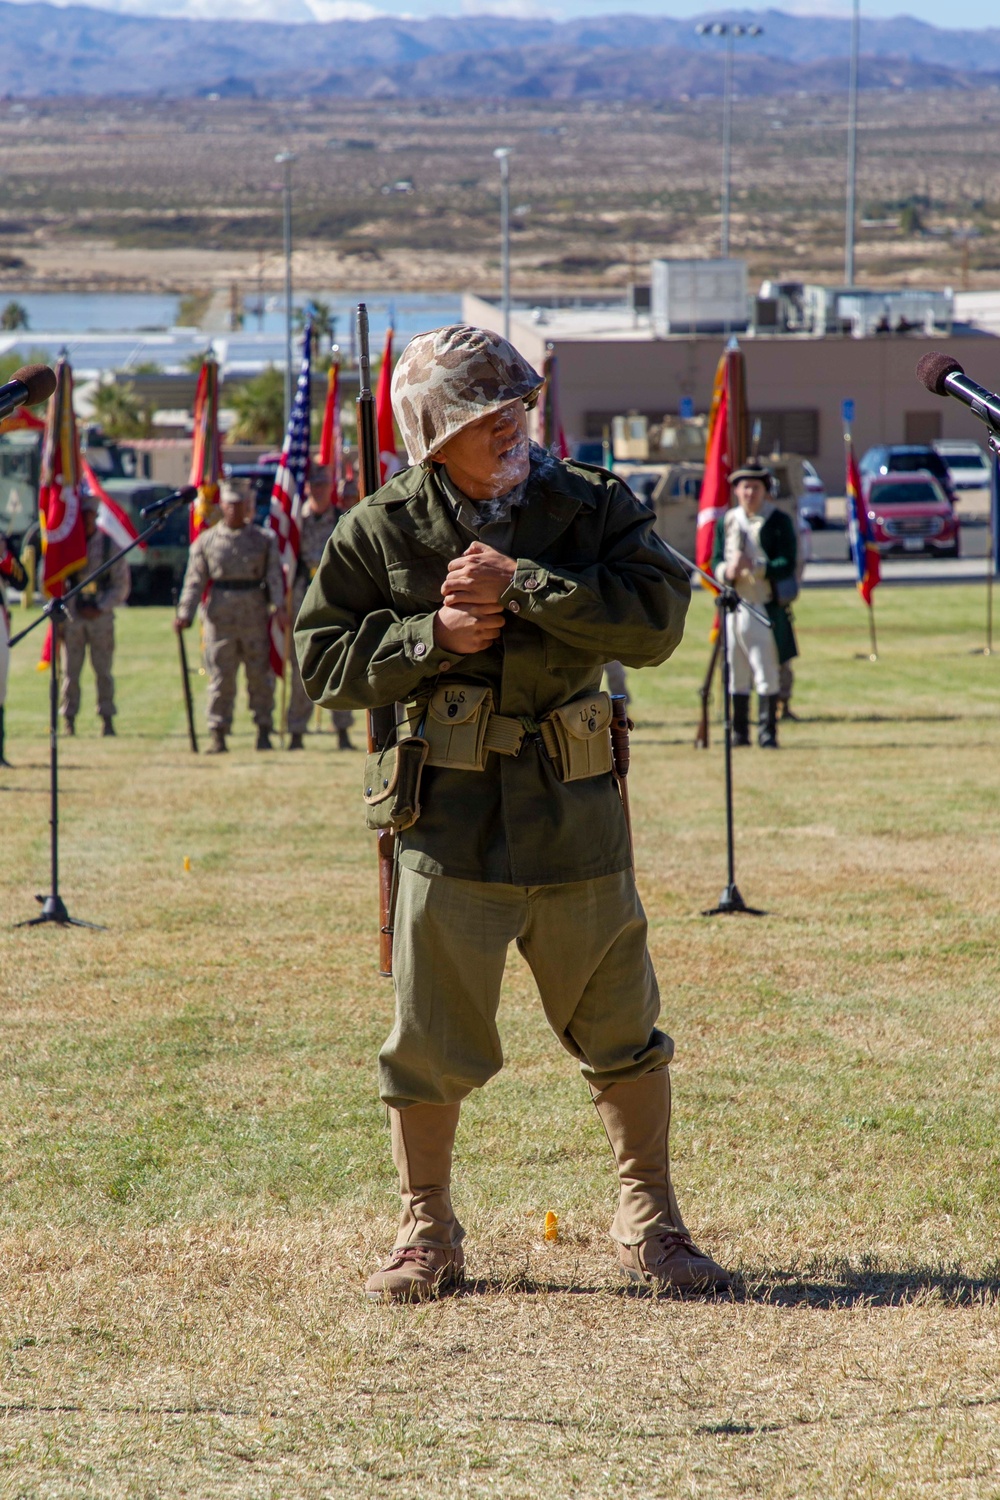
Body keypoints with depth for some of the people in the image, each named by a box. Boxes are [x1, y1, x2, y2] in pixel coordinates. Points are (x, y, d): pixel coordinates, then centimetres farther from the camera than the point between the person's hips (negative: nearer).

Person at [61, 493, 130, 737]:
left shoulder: (109, 545, 2)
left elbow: (121, 586, 3)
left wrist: (100, 608, -8)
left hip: (100, 616, -1)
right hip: (71, 616, 1)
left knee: (103, 671, 2)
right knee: (71, 670, 1)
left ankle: (107, 719, 8)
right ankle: (69, 720, 5)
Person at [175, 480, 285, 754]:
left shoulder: (264, 539, 9)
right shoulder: (206, 541, 8)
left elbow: (274, 575, 0)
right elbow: (195, 580, 5)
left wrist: (280, 606, -15)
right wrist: (185, 613, -6)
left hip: (255, 616, 0)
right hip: (220, 617, 0)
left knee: (260, 675, 5)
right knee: (220, 677, -1)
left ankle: (263, 732, 15)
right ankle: (218, 736, 1)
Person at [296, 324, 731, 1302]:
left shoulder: (594, 510, 2)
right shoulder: (380, 533, 1)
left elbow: (656, 618, -13)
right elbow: (322, 660, 2)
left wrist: (521, 585, -17)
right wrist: (431, 638, -12)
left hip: (575, 816, 1)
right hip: (449, 818, -1)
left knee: (621, 1028, 8)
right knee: (432, 1039, 3)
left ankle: (649, 1223, 24)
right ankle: (426, 1234, 19)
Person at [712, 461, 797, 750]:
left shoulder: (778, 522, 0)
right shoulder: (727, 521, 12)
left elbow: (787, 565, -7)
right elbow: (716, 560, 13)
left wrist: (754, 567, -21)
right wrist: (726, 571, -11)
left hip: (766, 608, -4)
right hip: (734, 608, 4)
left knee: (767, 675, -2)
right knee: (736, 674, 7)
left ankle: (767, 733, 1)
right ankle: (739, 732, 13)